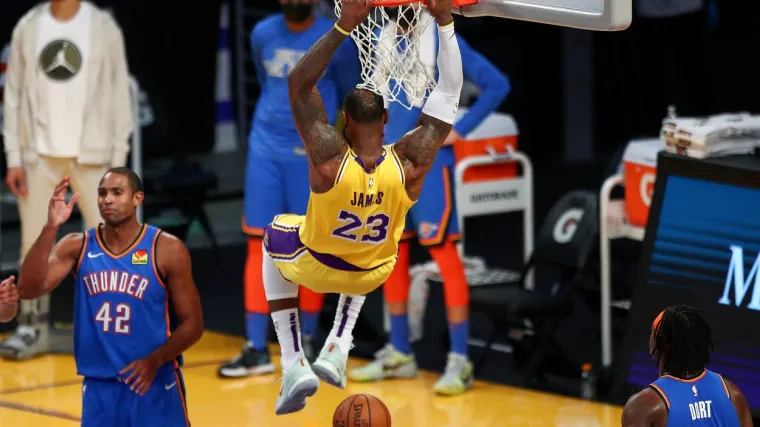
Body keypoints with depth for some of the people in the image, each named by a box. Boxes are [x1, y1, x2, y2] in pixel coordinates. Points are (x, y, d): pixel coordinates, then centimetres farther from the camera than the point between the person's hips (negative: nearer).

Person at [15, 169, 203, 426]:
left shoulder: (166, 250, -7)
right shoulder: (77, 247, 0)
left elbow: (192, 323, -4)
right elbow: (28, 290, -15)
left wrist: (155, 360, -22)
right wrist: (51, 227, -25)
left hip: (155, 387, -3)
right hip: (99, 388, 3)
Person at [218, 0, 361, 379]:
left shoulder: (337, 41, -7)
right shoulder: (262, 34, 3)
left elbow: (350, 95, 9)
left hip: (312, 153, -3)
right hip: (265, 148, 3)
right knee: (259, 245, -1)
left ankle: (306, 342, 16)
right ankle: (256, 350, 0)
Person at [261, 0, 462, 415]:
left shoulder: (329, 157, -36)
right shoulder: (411, 163, -30)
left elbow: (299, 81, -29)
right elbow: (449, 92, -22)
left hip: (316, 266, -3)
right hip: (371, 275, 3)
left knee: (275, 235, 33)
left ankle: (293, 364, 21)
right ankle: (337, 348, 25)